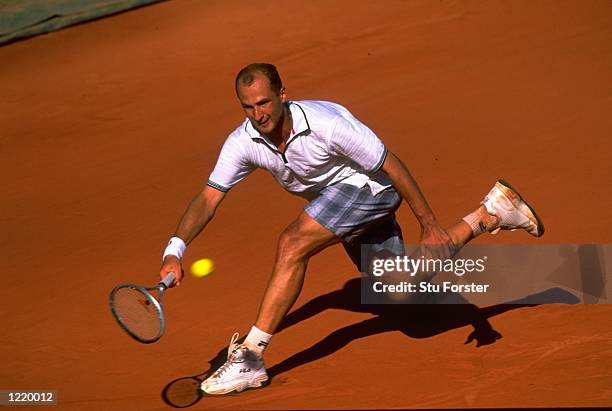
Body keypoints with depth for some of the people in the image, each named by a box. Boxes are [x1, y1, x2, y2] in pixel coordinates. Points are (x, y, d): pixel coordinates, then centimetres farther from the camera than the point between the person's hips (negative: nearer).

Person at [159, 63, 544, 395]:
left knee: (292, 243, -27)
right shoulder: (242, 143, -14)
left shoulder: (325, 122, -30)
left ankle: (251, 357, -19)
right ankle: (490, 213, 28)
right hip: (334, 197, 8)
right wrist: (175, 251, -31)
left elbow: (391, 165, -23)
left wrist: (430, 225, -22)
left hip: (369, 187, -7)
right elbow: (208, 199, -15)